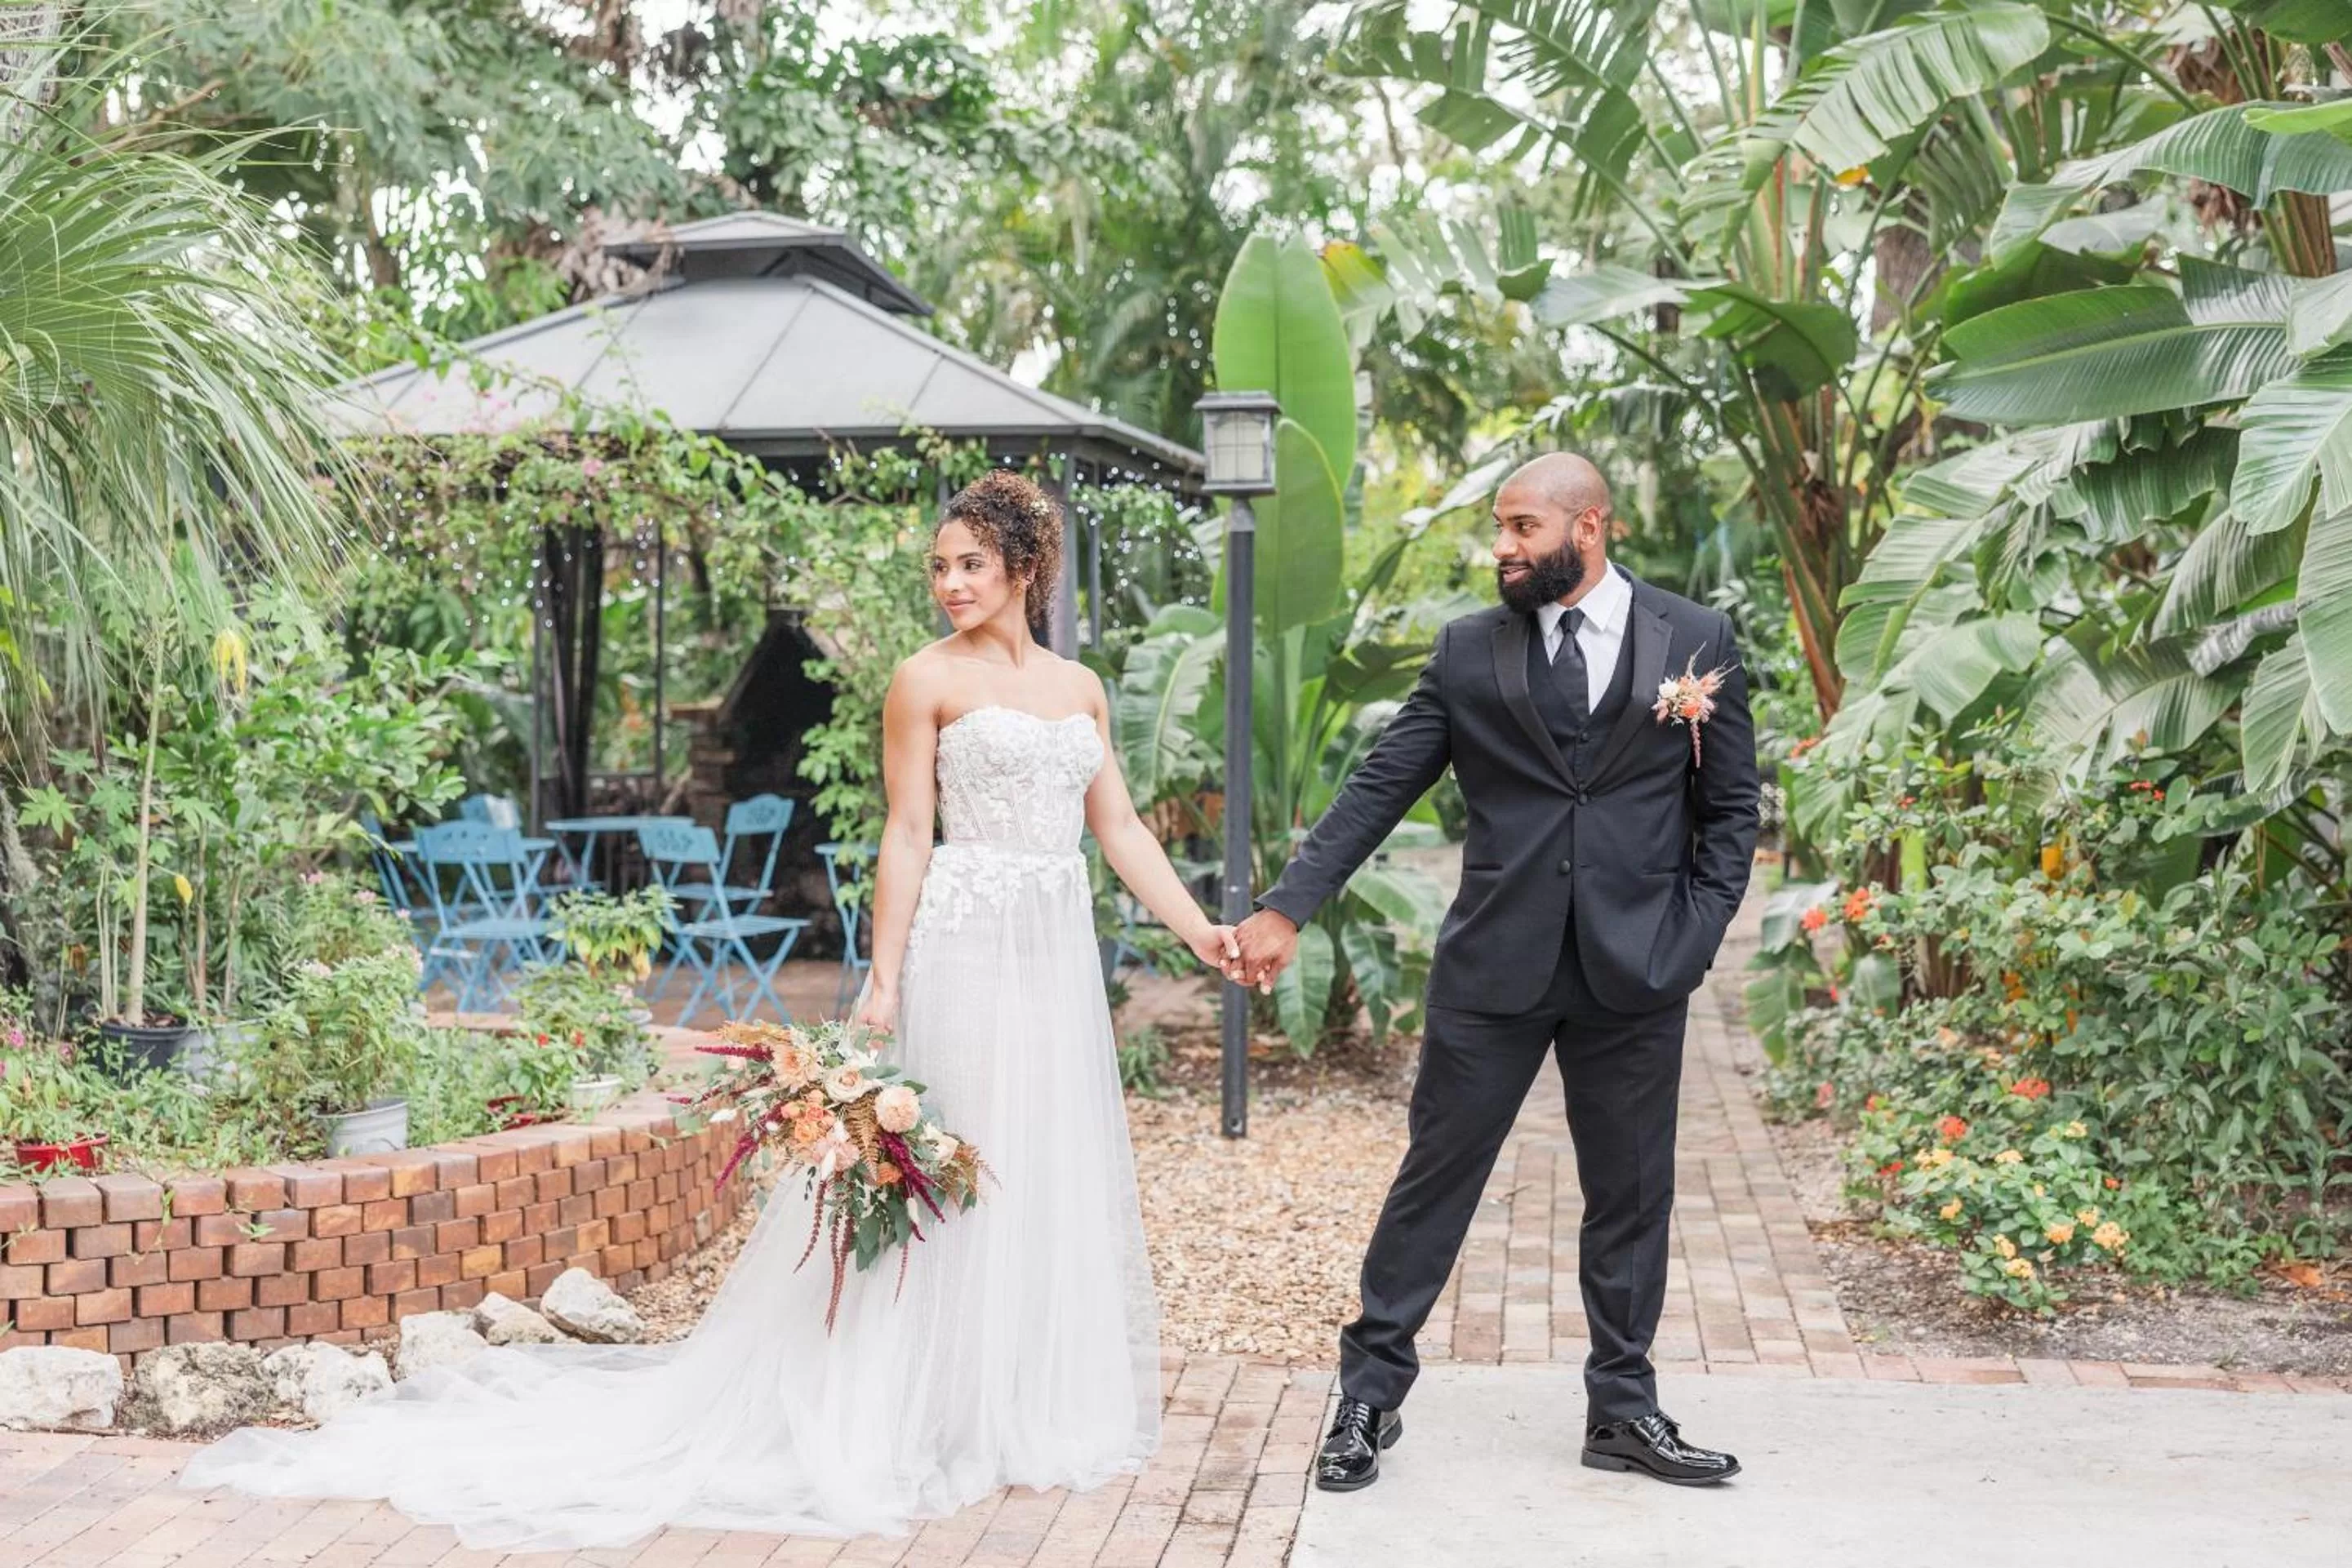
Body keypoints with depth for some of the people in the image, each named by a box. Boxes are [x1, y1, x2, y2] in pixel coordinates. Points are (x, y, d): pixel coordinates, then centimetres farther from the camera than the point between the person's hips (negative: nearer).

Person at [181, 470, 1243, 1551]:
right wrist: (882, 984, -11)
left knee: (1058, 1182, 9)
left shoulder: (1081, 687, 13)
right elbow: (907, 835, -6)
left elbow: (1120, 828, 14)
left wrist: (1197, 930, 6)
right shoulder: (928, 679, -2)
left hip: (1059, 956, 6)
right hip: (967, 952, -6)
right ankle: (947, 1415, 8)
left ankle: (1041, 1412, 21)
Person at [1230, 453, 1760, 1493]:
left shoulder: (1696, 642, 2)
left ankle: (1623, 1413, 24)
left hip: (1636, 970, 0)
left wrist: (1696, 937, -4)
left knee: (1631, 1195, 10)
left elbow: (1730, 806, 6)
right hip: (1494, 966, 0)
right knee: (1433, 1178, 4)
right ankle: (1370, 1395, 15)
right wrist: (1287, 907, -7)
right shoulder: (1469, 651, 3)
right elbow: (1379, 787, 1)